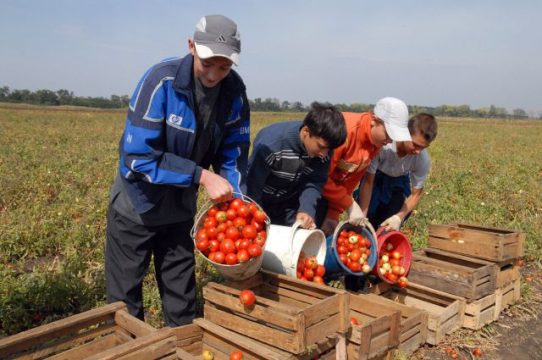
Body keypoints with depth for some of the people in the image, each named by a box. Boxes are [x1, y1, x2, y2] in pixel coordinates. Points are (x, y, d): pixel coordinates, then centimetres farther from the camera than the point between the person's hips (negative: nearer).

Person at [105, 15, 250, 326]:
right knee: (125, 297, 10)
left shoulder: (234, 91, -12)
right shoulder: (161, 80, -25)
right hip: (137, 205, -3)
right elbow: (137, 155, -27)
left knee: (181, 296, 16)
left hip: (181, 207, 4)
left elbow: (233, 156, -4)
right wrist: (202, 176, -31)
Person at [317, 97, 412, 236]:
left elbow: (351, 179, -3)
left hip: (329, 185, 7)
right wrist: (351, 205, -21)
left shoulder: (376, 140, -7)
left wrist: (333, 215, -8)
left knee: (329, 233, 7)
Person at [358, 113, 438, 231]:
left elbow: (416, 194, -15)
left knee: (391, 228, -8)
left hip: (399, 181, 2)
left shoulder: (423, 159, -30)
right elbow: (368, 181, -29)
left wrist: (399, 217, -31)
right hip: (375, 177, -2)